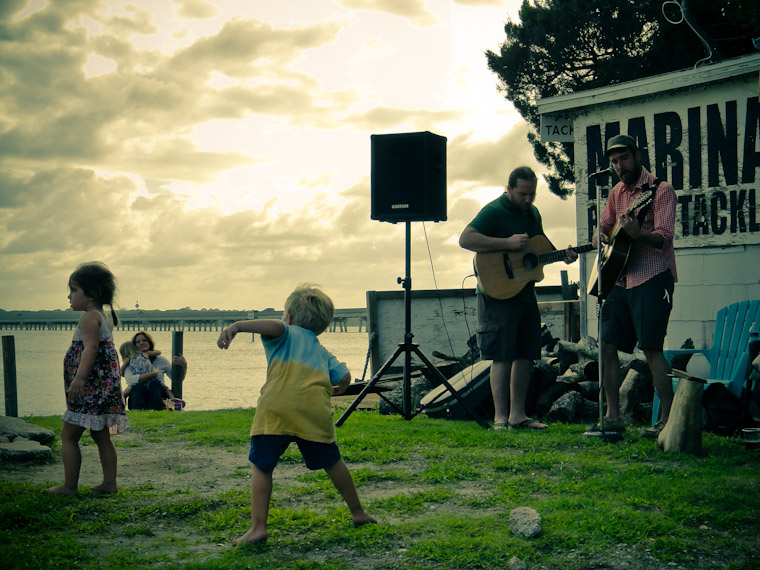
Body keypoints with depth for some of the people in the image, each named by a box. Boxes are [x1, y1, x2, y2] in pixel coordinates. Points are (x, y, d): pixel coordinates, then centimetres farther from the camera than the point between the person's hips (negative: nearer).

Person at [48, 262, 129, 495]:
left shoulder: (89, 317, -11)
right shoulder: (103, 317, 19)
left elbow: (91, 348, -24)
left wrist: (79, 378, -32)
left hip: (90, 389, -10)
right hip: (103, 387, 10)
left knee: (68, 435, -4)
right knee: (101, 436, 12)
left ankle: (70, 485, -2)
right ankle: (109, 483, 14)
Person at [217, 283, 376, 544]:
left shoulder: (286, 334, 17)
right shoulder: (322, 351, 29)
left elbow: (275, 326, -7)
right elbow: (344, 377, 18)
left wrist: (236, 326, -18)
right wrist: (338, 390, 42)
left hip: (276, 411, -4)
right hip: (315, 413, 4)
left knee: (262, 467, 6)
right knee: (332, 463, 21)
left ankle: (258, 526, -2)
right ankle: (358, 512, 34)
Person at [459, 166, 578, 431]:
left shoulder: (532, 212, 15)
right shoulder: (494, 211, -12)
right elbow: (465, 239, -24)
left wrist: (562, 255, 7)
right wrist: (508, 243, -25)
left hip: (526, 292, 8)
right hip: (498, 292, -8)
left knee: (526, 355, 8)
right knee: (503, 356, -9)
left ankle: (518, 414, 14)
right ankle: (500, 417, -3)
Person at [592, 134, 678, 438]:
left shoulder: (660, 190, -7)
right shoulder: (618, 192, 15)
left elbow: (664, 238, -18)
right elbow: (603, 228, 23)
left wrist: (637, 233, -38)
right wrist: (603, 236, -1)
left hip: (652, 278, -7)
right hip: (621, 278, 8)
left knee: (651, 348, -13)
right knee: (607, 345, 4)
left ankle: (668, 419, -6)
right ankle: (613, 416, 14)